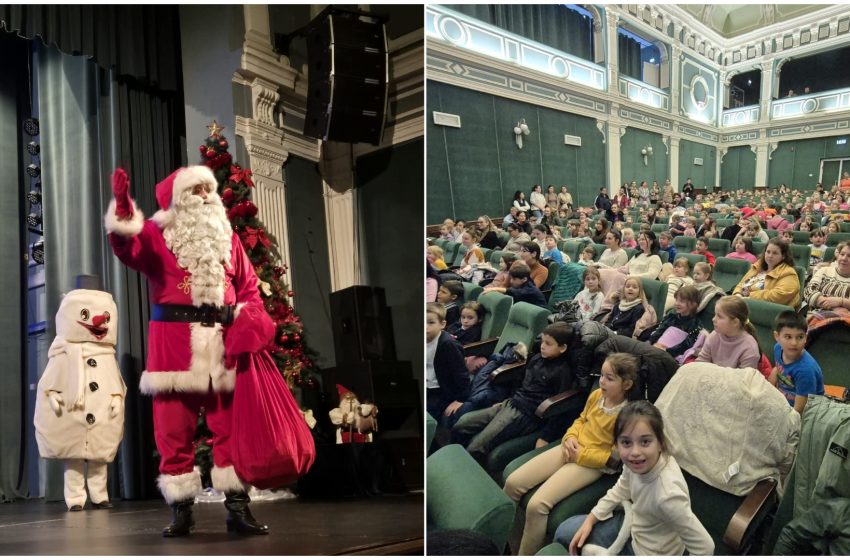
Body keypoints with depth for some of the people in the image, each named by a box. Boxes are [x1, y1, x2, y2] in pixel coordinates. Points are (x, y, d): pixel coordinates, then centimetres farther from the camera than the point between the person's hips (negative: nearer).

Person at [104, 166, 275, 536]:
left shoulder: (227, 238, 17)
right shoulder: (158, 234, 6)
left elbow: (248, 286, 15)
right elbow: (130, 250, -15)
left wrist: (251, 321, -3)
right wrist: (123, 210, -33)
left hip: (222, 342, 2)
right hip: (174, 343, -2)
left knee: (230, 426, 2)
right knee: (175, 429, 1)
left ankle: (237, 507, 7)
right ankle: (181, 510, 11)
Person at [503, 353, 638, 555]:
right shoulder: (596, 395, 4)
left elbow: (615, 458, -15)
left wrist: (581, 455, -16)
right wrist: (570, 438, 0)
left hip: (591, 464, -7)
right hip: (571, 450, 7)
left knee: (537, 505, -25)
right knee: (513, 482, -6)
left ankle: (526, 555, -4)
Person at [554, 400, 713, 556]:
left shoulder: (667, 494, -40)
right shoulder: (636, 462, -18)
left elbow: (705, 548, -30)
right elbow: (621, 490, 5)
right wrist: (590, 520, 1)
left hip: (645, 552, -6)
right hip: (633, 524, 6)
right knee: (564, 532, 12)